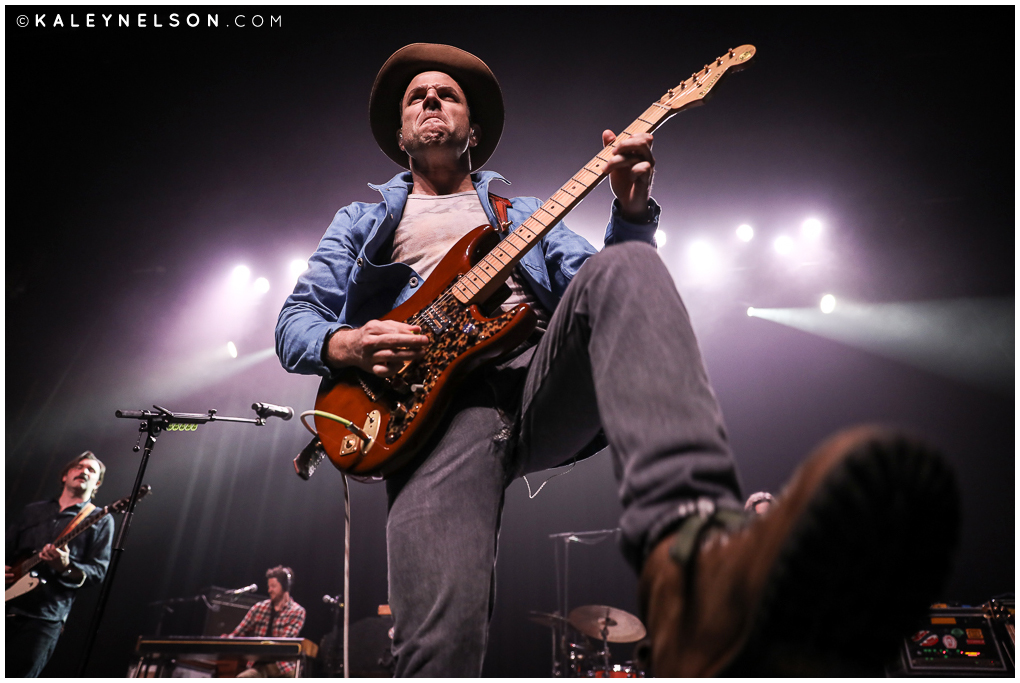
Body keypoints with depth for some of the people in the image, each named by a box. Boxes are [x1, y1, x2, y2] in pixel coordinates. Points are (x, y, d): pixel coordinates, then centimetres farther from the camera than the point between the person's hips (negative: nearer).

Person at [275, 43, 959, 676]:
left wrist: (631, 208, 1)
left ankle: (688, 562, -52)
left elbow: (593, 275, 20)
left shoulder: (523, 210, 32)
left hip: (542, 377, 2)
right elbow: (294, 321, 20)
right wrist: (344, 345, -3)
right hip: (435, 401, 0)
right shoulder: (360, 220, 30)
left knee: (622, 267, -32)